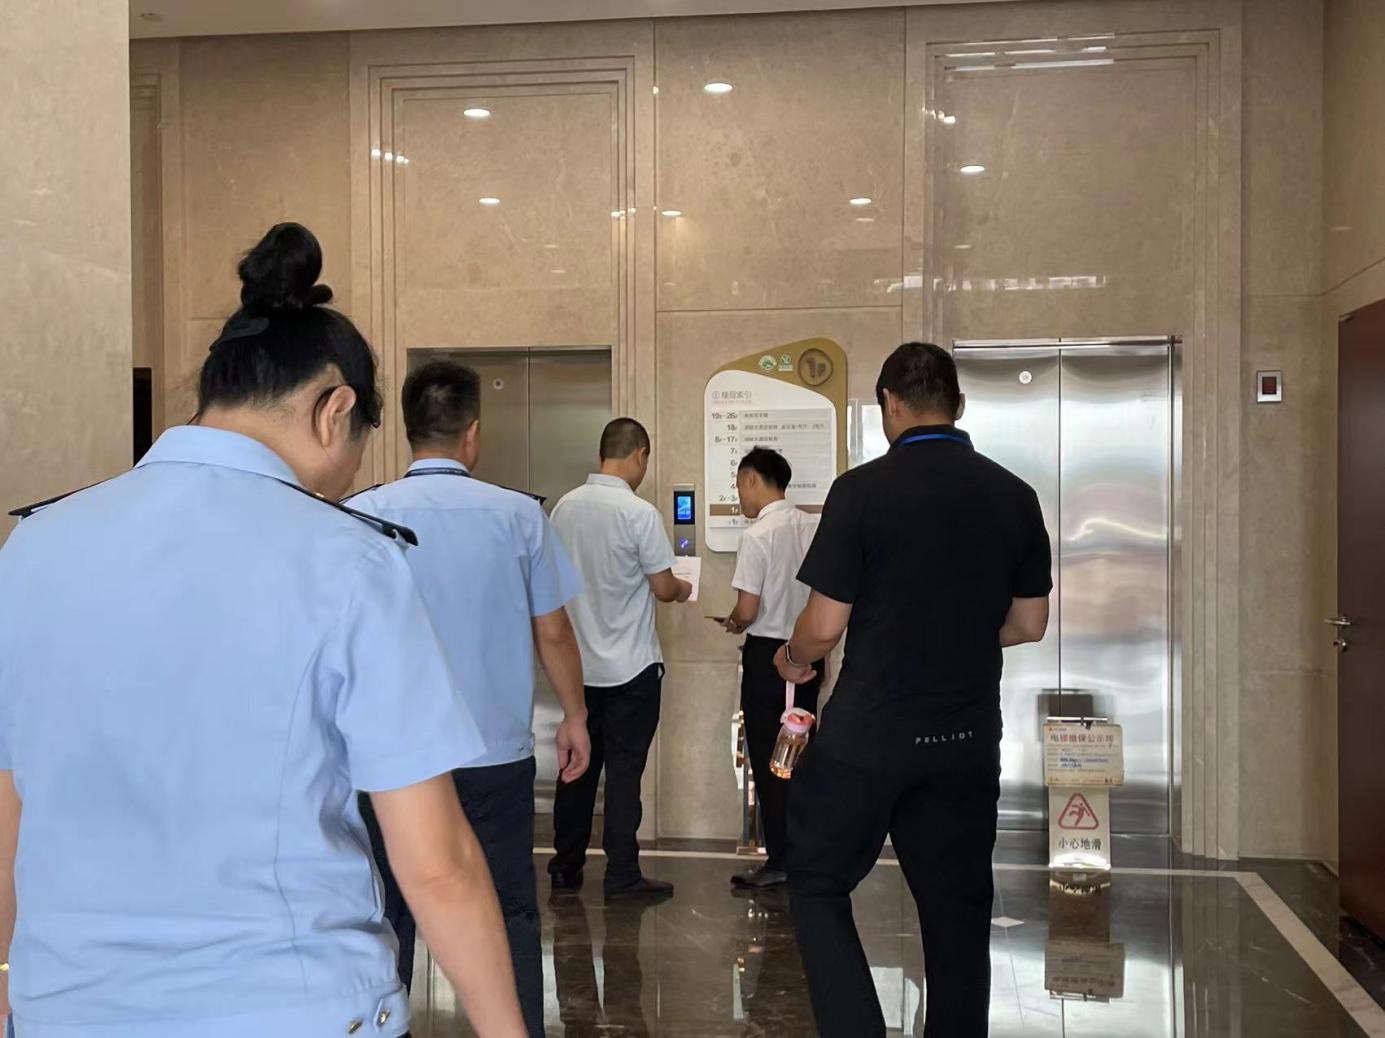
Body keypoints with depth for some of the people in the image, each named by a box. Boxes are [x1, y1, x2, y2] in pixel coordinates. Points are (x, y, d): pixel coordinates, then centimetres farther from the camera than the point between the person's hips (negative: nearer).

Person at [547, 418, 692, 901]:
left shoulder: (565, 507, 1)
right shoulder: (639, 513, -16)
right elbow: (663, 588, -12)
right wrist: (682, 589, 10)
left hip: (579, 661, 5)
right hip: (631, 665, -5)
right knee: (624, 769, 1)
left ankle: (566, 866, 22)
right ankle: (622, 875, 6)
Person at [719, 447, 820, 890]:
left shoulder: (758, 536, -16)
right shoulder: (814, 527, 2)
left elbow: (748, 610, -17)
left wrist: (732, 623, 3)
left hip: (767, 654, -6)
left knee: (768, 760, 3)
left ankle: (779, 861, 8)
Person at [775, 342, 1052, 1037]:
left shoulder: (863, 489, -13)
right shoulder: (1015, 497, 1)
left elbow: (824, 627, -12)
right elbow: (1029, 624, 8)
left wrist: (793, 658, 9)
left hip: (868, 735, -4)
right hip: (969, 738, 4)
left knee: (818, 886, 12)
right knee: (956, 908, 15)